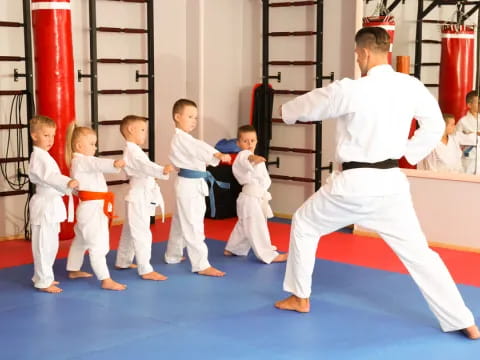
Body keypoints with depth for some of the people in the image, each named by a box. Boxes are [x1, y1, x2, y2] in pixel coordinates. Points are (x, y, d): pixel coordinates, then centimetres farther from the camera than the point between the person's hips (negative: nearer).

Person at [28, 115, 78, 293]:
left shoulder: (44, 155, 16)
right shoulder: (38, 156, -16)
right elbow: (49, 177, -31)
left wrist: (69, 188, 24)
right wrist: (68, 182, -45)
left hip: (51, 203, 10)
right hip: (45, 205, -10)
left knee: (50, 244, 18)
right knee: (44, 244, -4)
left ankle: (42, 277, 29)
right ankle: (43, 282, 3)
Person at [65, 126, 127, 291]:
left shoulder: (84, 161, 19)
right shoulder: (81, 161, -18)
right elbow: (99, 164, -37)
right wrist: (115, 163, -52)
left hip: (95, 207, 12)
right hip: (92, 208, -12)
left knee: (81, 239, 25)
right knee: (98, 245, -11)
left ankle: (73, 270, 41)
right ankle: (106, 280, -11)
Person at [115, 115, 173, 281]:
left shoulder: (133, 150, 15)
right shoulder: (132, 151, -19)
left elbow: (144, 168, 24)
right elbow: (146, 166, -35)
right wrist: (163, 170, -50)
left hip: (142, 197, 11)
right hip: (139, 197, -11)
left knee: (130, 231, 21)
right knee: (142, 234, -9)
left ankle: (123, 262, 33)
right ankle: (146, 270, -9)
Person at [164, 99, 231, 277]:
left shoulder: (185, 138, 17)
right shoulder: (180, 138, -17)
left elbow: (196, 155, 14)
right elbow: (199, 148, -32)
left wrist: (213, 158, -1)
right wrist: (218, 155, -45)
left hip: (194, 184, 11)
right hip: (189, 184, -11)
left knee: (180, 222, 22)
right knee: (193, 225, -9)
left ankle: (172, 255, 36)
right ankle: (201, 265, -9)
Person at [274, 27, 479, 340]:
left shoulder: (350, 90, -14)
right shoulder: (412, 87, -1)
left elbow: (307, 107, 4)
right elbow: (435, 126, 11)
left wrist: (288, 111, 26)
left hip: (353, 183, -4)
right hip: (390, 182, 4)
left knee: (304, 225, 20)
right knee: (417, 250, 8)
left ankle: (300, 298, 29)